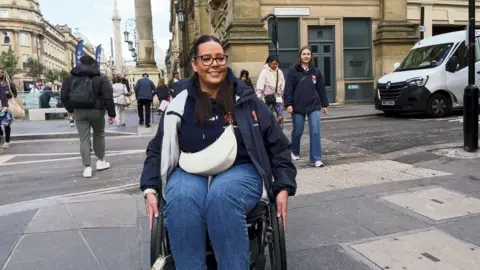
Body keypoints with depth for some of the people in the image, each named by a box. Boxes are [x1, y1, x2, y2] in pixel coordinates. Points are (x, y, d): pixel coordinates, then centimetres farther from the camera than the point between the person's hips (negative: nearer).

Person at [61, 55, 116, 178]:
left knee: (84, 139, 3)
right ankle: (101, 161, 25)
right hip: (96, 111, -2)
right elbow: (108, 97, -10)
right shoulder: (101, 78, -3)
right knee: (99, 134, 19)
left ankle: (87, 167, 0)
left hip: (79, 111, 2)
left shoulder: (71, 78, 7)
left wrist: (70, 109, 23)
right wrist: (111, 114, -7)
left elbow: (64, 96, 7)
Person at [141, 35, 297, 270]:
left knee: (222, 196, -36)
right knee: (181, 200, -34)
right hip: (190, 173, 1)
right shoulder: (180, 104, 6)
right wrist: (150, 189, 0)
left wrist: (283, 188, -1)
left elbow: (278, 146, 8)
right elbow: (157, 151, 13)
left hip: (240, 171, -1)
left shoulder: (246, 100, 5)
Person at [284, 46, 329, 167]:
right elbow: (288, 89, -6)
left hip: (314, 106, 2)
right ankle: (295, 152, 36)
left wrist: (324, 104, 11)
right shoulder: (293, 71, -1)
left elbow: (321, 89, 11)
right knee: (297, 132, 11)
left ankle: (316, 159, -1)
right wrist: (288, 104, -15)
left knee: (315, 132, -5)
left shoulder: (316, 71, 8)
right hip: (298, 107, -2)